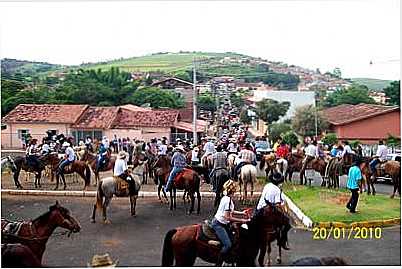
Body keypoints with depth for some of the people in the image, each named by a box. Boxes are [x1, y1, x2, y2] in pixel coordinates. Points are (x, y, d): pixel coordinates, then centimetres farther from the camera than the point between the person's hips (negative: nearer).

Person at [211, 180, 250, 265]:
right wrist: (242, 220, -21)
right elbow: (228, 217, -25)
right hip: (218, 224, -10)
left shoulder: (227, 198, 6)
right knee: (228, 245, -18)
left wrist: (242, 213, 11)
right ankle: (218, 264, -11)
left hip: (223, 223, 10)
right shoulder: (228, 200, -22)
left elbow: (229, 211, 18)